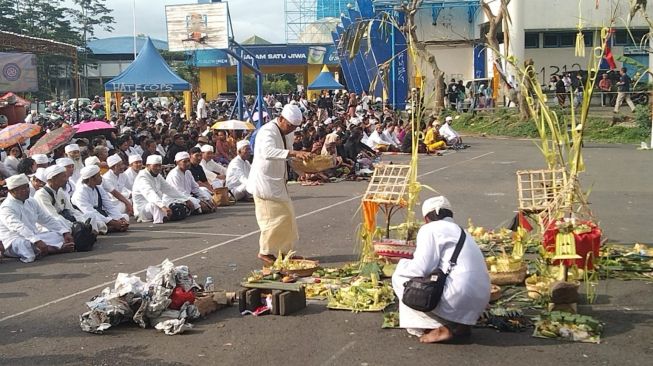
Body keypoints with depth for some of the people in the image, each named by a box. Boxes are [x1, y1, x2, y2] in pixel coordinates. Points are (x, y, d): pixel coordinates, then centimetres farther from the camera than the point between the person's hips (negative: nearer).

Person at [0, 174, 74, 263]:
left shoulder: (31, 202, 13)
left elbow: (47, 220, 12)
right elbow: (19, 228, -30)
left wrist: (65, 232, -4)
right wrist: (37, 241, -45)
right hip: (14, 242, -9)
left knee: (60, 235, -6)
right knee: (27, 244, -41)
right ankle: (60, 248, -34)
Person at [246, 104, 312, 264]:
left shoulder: (287, 133, 8)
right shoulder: (267, 131, -22)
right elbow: (268, 152, -41)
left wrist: (302, 156, -2)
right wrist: (294, 153, -50)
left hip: (278, 182, 9)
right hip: (264, 182, -9)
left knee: (286, 217, 12)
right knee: (273, 217, -5)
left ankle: (285, 251, 24)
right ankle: (265, 252, 10)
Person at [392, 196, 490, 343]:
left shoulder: (430, 229, -1)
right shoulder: (460, 231, 26)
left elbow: (421, 268, -11)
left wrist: (401, 264, 10)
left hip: (459, 296, -9)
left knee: (400, 277, 5)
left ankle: (439, 329, 0)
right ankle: (461, 324, 12)